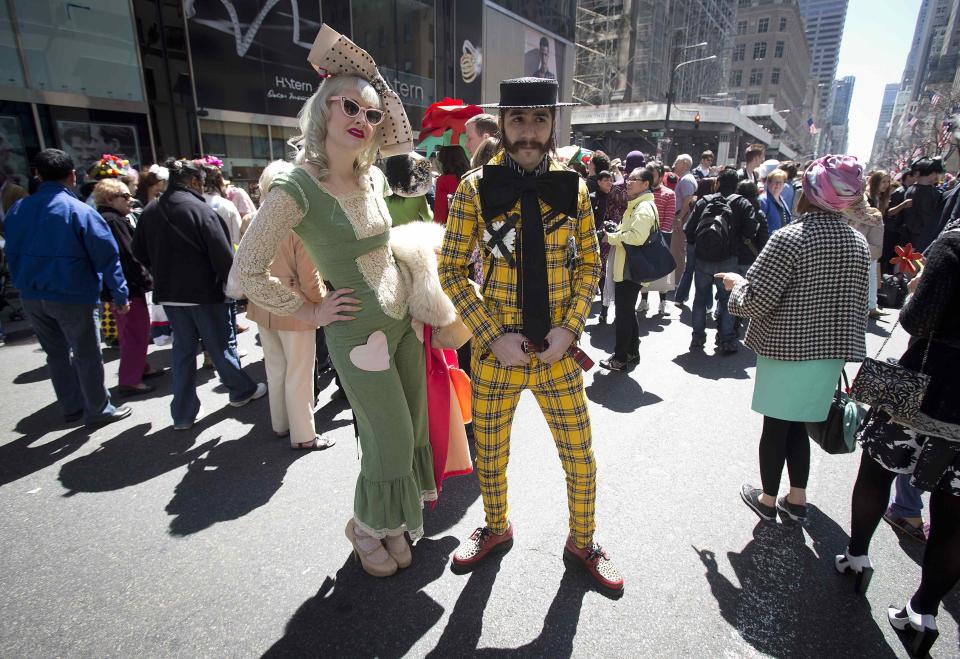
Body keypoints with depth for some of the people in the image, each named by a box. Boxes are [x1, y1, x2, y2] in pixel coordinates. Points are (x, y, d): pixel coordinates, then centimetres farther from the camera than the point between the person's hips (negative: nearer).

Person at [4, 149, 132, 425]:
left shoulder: (17, 210, 5)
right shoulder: (80, 211, -14)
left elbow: (12, 254, 13)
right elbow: (106, 255, -14)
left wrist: (24, 286, 22)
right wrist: (120, 294, -9)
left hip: (31, 296, 6)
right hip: (73, 297, -6)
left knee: (56, 353, 18)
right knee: (87, 355, 6)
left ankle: (72, 407, 29)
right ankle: (98, 410, 15)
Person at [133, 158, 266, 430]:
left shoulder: (150, 210, 5)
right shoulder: (200, 209, -15)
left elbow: (140, 252, 12)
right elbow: (222, 254, -18)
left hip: (168, 294, 6)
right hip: (203, 293, -6)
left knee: (183, 348, 13)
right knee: (221, 345, 10)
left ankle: (184, 413, 19)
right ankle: (241, 390, 29)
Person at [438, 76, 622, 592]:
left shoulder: (571, 187, 1)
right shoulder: (476, 188, -5)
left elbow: (589, 264, 7)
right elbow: (451, 270, -4)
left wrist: (569, 328, -8)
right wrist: (493, 336, -13)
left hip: (558, 351, 1)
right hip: (496, 351, -1)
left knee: (580, 458, 11)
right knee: (489, 456, 16)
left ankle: (582, 541, 40)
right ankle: (496, 529, 47)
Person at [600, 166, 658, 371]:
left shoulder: (644, 207, -17)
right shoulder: (637, 205, 18)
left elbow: (636, 236, -29)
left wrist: (611, 237, -16)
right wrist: (617, 229, 7)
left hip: (630, 269, -11)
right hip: (628, 267, 11)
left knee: (623, 314, -2)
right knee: (628, 312, 18)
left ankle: (620, 357, 8)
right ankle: (632, 352, 30)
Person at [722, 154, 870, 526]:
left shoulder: (790, 237, -18)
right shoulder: (859, 243, 2)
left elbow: (755, 302, -21)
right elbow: (858, 304, 10)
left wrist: (736, 283, -2)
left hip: (786, 351, -5)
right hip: (829, 354, 6)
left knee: (776, 425, 9)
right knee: (798, 425, 19)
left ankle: (768, 499, 25)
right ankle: (797, 500, 29)